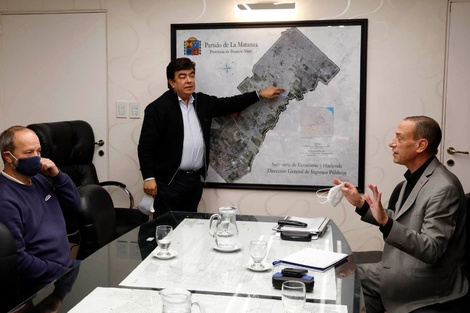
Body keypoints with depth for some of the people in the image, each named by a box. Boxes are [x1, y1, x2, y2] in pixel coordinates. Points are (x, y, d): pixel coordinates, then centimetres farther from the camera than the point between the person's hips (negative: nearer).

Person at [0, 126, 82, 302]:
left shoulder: (39, 179, 8)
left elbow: (76, 206, 12)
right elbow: (18, 260, -21)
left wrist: (57, 176, -3)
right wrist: (64, 274, -16)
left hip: (68, 266, 8)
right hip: (43, 286, -8)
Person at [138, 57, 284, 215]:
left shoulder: (202, 102, 10)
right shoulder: (158, 108, -9)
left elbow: (230, 104, 17)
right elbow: (146, 145, -11)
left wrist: (260, 94, 14)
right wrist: (149, 178, -17)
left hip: (195, 179, 6)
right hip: (169, 180, -6)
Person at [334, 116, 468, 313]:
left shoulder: (443, 188, -22)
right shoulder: (414, 177, 7)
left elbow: (431, 250, -27)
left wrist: (385, 222, -39)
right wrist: (360, 204, 3)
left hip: (427, 283, -8)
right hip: (402, 270, 8)